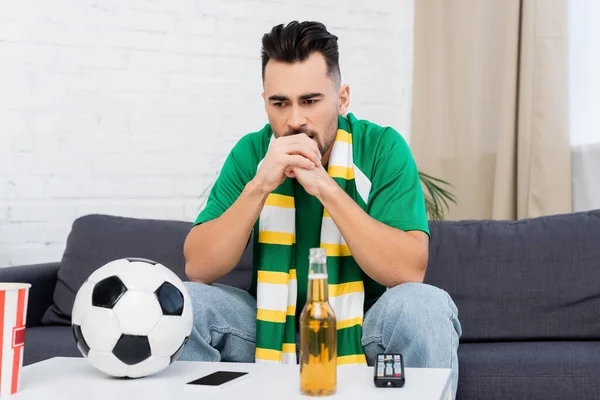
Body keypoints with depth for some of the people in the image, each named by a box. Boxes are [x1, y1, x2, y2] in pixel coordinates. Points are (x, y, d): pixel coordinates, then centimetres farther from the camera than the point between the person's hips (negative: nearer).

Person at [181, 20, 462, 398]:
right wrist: (259, 186, -26)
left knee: (426, 305, -31)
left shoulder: (382, 148, -14)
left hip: (364, 326, -2)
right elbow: (198, 268, -13)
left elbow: (411, 271, -24)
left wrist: (325, 187, -30)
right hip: (273, 326, 2)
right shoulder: (251, 152, -7)